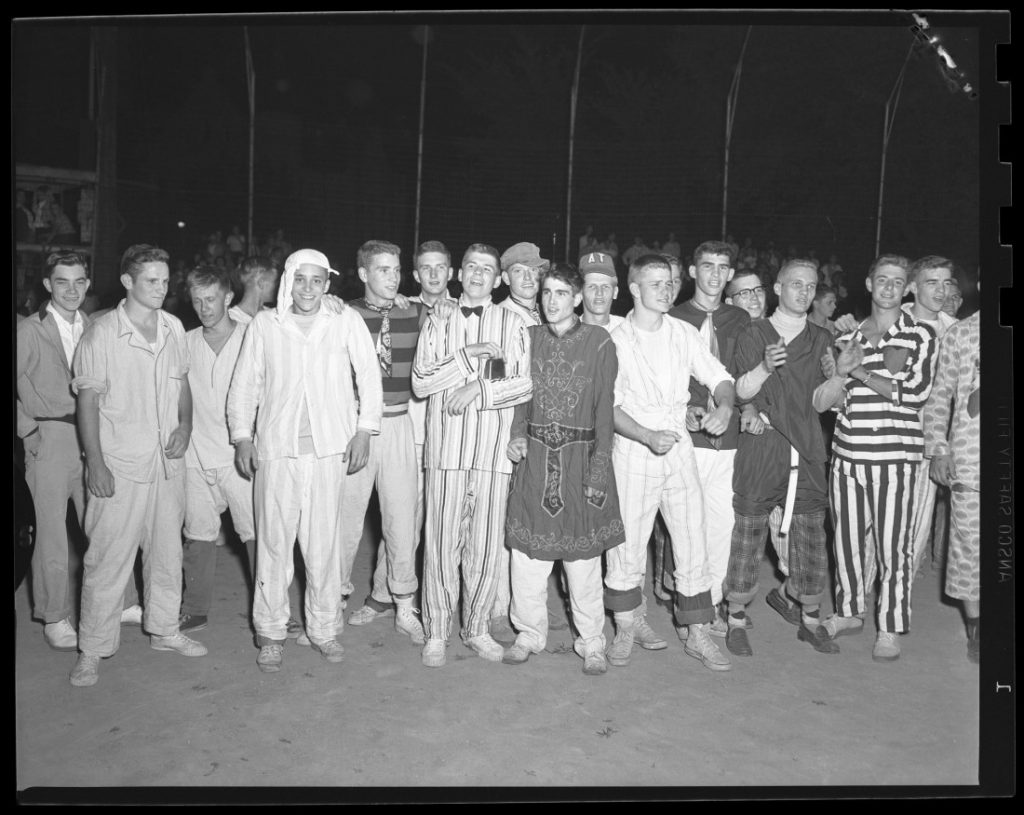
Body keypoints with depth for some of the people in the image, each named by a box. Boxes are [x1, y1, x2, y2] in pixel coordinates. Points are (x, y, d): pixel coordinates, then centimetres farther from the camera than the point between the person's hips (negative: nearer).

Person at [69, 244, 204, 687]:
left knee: (167, 550, 15)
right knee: (108, 557, 0)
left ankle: (164, 629, 31)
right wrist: (95, 462, -13)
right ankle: (92, 650, 15)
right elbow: (88, 400, -9)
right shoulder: (102, 332, -9)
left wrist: (185, 425, -1)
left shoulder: (173, 328, 6)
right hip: (120, 465, -5)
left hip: (168, 460, 5)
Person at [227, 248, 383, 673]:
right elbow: (244, 384, 11)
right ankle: (271, 633, 16)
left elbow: (369, 376, 5)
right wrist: (242, 437, 5)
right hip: (275, 448, 1)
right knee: (273, 542, 2)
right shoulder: (263, 324, 7)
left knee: (324, 542, 3)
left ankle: (324, 629, 18)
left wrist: (364, 430, -2)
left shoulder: (346, 322, 4)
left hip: (330, 448, 0)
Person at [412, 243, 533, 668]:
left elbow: (525, 383, -1)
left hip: (494, 446, 0)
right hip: (445, 445, 0)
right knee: (442, 540, 1)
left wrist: (479, 390, -13)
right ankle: (437, 631, 15)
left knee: (486, 543, 5)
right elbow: (420, 382, 1)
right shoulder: (437, 322, 12)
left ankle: (476, 627, 21)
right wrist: (468, 357, -8)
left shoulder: (512, 323, 9)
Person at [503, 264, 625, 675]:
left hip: (581, 458, -3)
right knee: (527, 554, 5)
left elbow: (604, 409, -5)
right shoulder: (528, 337, 7)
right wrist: (517, 435, -3)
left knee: (583, 560, 4)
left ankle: (591, 643, 20)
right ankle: (530, 633, 24)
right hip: (534, 458, 3)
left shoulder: (598, 342, -3)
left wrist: (598, 474, -11)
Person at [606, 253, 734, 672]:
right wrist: (648, 436, -21)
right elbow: (609, 406, -9)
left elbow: (718, 376, 8)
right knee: (628, 544, 3)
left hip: (679, 446, 3)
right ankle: (625, 632, 22)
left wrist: (725, 405, -13)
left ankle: (698, 635, 19)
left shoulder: (684, 333, 5)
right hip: (633, 450, -3)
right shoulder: (616, 340, -5)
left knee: (693, 542, 6)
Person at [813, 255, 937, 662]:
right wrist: (839, 372, -9)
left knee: (893, 544, 0)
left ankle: (890, 629, 13)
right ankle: (849, 612, 27)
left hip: (895, 454, -3)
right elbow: (830, 401, 11)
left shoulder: (921, 334, 4)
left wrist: (861, 372, -8)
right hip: (847, 452, 4)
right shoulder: (848, 337, 14)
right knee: (847, 537, 10)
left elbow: (915, 393, -7)